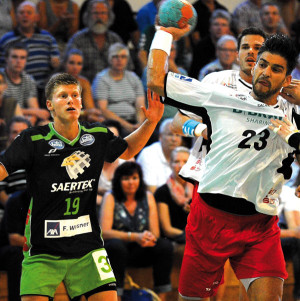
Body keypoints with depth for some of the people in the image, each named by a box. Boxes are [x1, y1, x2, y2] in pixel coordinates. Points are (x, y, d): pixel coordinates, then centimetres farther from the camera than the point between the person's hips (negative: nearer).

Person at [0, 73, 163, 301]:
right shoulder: (32, 140, -7)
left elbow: (127, 151, 25)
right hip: (43, 250, -3)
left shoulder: (98, 136, 5)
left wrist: (151, 122, 13)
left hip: (87, 247, 3)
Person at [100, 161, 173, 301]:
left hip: (140, 252, 3)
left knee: (165, 246, -23)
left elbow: (155, 233, 4)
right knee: (116, 245, -37)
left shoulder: (148, 197, 8)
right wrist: (134, 237, -25)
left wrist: (148, 238, -22)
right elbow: (104, 232, -14)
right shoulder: (111, 198, -2)